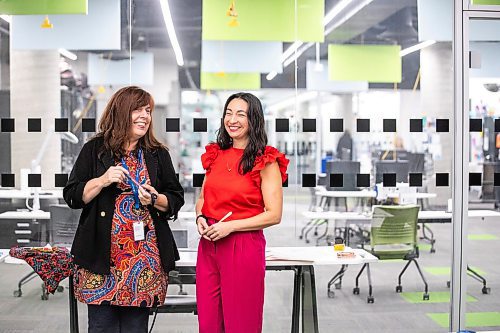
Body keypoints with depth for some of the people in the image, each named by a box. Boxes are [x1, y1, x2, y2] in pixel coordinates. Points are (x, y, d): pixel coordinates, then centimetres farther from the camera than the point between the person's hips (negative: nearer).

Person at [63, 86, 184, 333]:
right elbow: (72, 196, 2)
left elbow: (176, 199, 11)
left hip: (146, 257, 2)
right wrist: (102, 181, -13)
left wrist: (155, 199, -9)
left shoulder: (158, 154, 10)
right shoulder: (95, 150, 3)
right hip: (102, 256, -1)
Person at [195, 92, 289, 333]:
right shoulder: (215, 155, 11)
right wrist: (200, 218, 0)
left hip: (243, 247, -5)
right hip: (208, 246, 6)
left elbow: (274, 215, -10)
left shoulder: (265, 161, -7)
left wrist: (231, 226, -17)